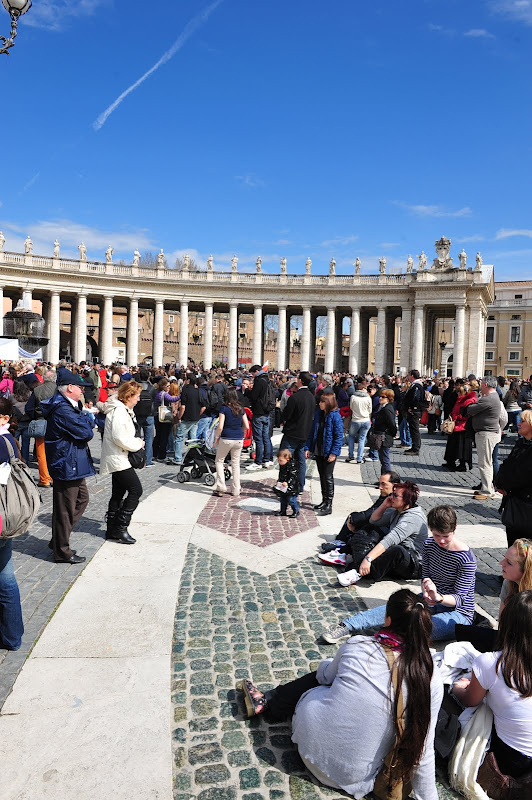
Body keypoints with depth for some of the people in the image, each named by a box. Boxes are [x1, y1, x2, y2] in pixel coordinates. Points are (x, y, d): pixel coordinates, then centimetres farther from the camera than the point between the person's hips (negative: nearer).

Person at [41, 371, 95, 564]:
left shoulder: (68, 406, 12)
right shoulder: (62, 409, -23)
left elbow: (83, 424, 13)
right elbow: (86, 432, -24)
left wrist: (84, 416, -6)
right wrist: (87, 418, -6)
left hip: (72, 463, 11)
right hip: (66, 466, -11)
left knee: (82, 499, 21)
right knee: (65, 509, 2)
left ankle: (59, 539, 31)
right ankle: (62, 551, 16)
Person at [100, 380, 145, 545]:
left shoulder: (125, 410, 14)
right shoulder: (118, 411, -19)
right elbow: (120, 438, -25)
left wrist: (137, 441, 6)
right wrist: (138, 444, -13)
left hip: (119, 459, 11)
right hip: (118, 459, -11)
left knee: (118, 493, 14)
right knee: (136, 489, -10)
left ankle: (112, 529, 22)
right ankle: (120, 528, -3)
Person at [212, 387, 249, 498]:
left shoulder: (224, 408, -8)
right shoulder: (241, 409, 4)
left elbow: (220, 427, -14)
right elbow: (246, 426, 5)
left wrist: (217, 437, 0)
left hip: (226, 439, -4)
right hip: (239, 439, 4)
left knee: (219, 461, 14)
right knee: (236, 463, 13)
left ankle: (220, 487, 6)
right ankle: (236, 491, 15)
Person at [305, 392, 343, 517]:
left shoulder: (335, 416, -15)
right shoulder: (318, 413, 5)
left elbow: (339, 436, -15)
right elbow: (312, 431, 10)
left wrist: (334, 452, -19)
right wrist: (308, 448, 5)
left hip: (329, 452, -6)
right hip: (318, 451, 7)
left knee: (328, 477, 0)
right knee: (322, 477, 15)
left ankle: (328, 505, 8)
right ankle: (324, 501, 28)